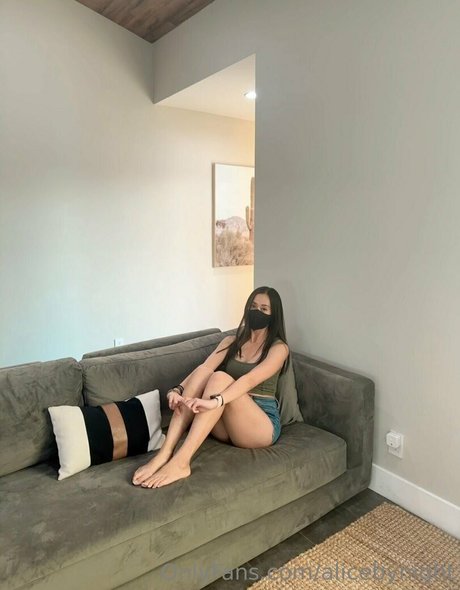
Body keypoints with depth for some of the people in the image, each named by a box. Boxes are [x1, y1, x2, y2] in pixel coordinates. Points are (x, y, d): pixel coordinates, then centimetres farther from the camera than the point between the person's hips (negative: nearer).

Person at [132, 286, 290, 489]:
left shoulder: (279, 348, -4)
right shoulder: (231, 341, 11)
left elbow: (250, 379, -23)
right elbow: (205, 367, -8)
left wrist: (215, 401, -40)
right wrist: (178, 389, -28)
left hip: (263, 425, -4)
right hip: (227, 423, 4)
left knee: (220, 378, -31)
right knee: (201, 374, -24)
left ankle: (180, 461, -39)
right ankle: (164, 454, -33)